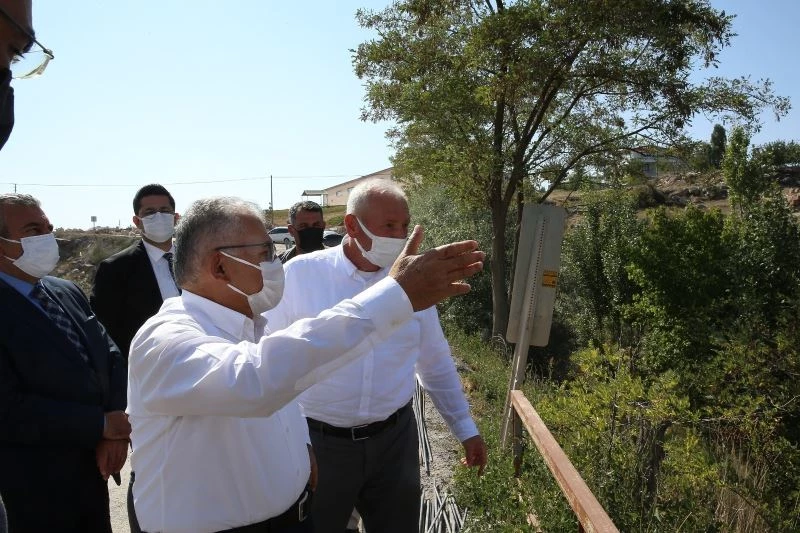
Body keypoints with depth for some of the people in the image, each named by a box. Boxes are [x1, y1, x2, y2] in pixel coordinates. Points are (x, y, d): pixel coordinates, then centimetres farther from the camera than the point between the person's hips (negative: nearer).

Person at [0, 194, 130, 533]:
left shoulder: (68, 292, 6)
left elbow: (111, 357, 4)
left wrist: (114, 433, -9)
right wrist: (100, 424, -17)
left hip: (92, 472, 6)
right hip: (35, 490, -6)